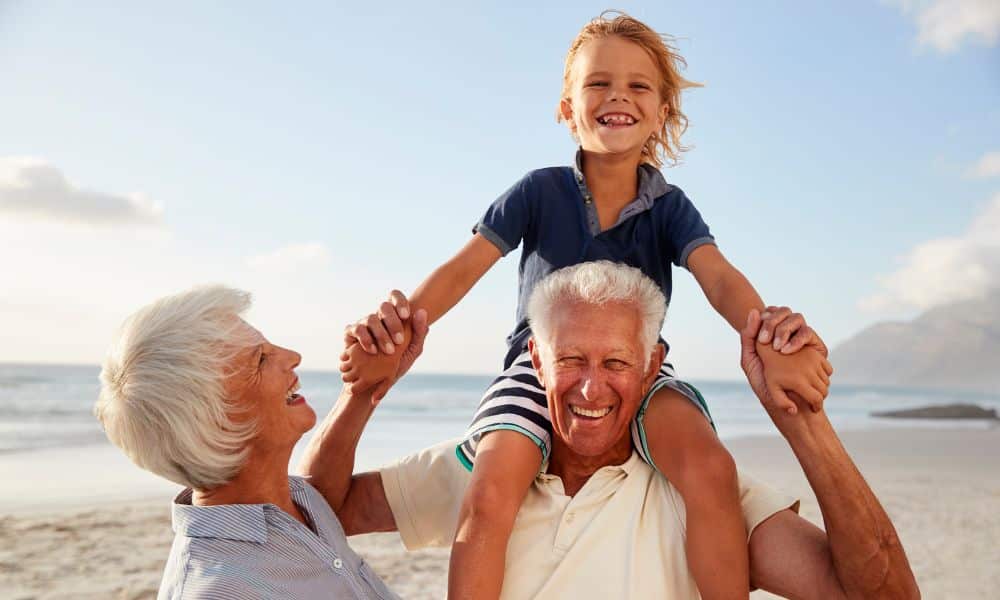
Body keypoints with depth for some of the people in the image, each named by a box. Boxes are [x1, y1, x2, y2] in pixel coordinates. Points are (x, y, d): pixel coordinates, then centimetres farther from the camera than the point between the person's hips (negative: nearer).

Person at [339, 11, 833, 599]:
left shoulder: (670, 206, -1)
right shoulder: (541, 191, -3)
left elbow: (719, 276, -18)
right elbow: (464, 268, -11)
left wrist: (768, 337, -42)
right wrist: (397, 335, -30)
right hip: (540, 365, 0)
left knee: (711, 467, -30)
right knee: (490, 494, -28)